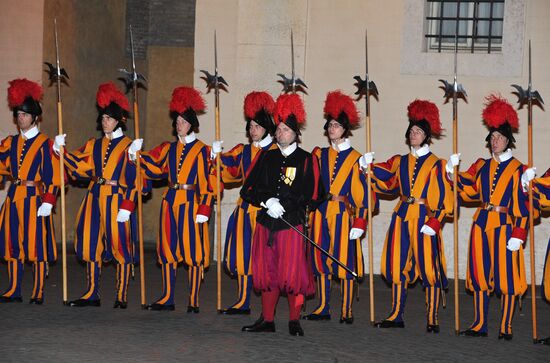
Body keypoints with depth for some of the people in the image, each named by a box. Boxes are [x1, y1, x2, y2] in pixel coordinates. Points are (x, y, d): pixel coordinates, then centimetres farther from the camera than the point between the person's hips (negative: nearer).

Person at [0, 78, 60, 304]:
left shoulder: (44, 144, -4)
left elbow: (52, 176, -8)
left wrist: (48, 201, -15)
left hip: (35, 199, -6)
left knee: (37, 245, -3)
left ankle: (38, 293, 2)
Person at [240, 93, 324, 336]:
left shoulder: (307, 160, 0)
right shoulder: (266, 158, 11)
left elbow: (312, 197, -6)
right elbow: (248, 189, 7)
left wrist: (282, 204, -12)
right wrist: (267, 202, -11)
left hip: (293, 224, -4)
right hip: (266, 223, 4)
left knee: (293, 274, -2)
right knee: (267, 272, 8)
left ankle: (294, 321, 9)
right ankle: (267, 320, 17)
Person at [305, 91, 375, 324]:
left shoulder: (355, 158, -2)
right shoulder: (320, 155, 11)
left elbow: (363, 193, -5)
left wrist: (359, 223, -11)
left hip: (344, 215, -4)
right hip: (322, 213, 4)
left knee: (345, 262, -3)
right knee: (321, 260, 6)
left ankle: (347, 311, 3)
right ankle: (323, 308, 13)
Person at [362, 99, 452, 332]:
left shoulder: (436, 164, -2)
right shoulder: (400, 162, 13)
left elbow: (443, 198, -6)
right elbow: (386, 182, 14)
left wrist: (433, 223, -16)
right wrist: (370, 166, 1)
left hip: (425, 219, -5)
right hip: (402, 217, 5)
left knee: (429, 268, -4)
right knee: (398, 266, 6)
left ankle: (432, 320, 1)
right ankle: (396, 315, 15)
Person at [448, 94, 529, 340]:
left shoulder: (517, 169, -3)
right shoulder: (482, 165, 11)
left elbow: (522, 205, -6)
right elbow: (468, 191, 11)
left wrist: (518, 235, -12)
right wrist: (453, 172, -1)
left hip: (504, 225, -5)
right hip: (481, 223, 5)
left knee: (506, 276, -3)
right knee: (480, 273, 8)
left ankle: (506, 328, 4)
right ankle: (479, 324, 16)